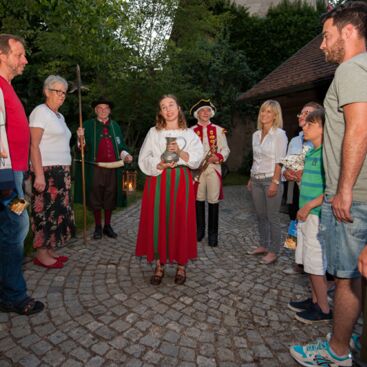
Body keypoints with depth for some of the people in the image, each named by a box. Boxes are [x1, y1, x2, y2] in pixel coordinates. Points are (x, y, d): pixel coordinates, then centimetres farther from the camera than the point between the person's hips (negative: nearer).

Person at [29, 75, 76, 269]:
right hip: (47, 171, -8)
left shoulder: (59, 116, 18)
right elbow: (34, 145, -14)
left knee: (57, 211, 10)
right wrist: (39, 174, -21)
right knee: (46, 211, -3)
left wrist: (65, 173, 11)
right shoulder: (41, 111, -6)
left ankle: (51, 250, 19)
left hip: (61, 172, 8)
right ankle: (41, 253, 7)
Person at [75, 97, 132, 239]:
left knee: (110, 198, 9)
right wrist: (81, 138, -20)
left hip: (113, 168, 3)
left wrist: (125, 155, -4)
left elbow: (120, 147, 15)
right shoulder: (88, 125, 4)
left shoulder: (115, 126, 13)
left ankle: (107, 226, 23)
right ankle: (98, 227, 19)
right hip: (95, 168, -2)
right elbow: (83, 148, -1)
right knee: (95, 199, 5)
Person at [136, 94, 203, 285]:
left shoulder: (189, 133, 8)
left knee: (181, 221, 1)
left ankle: (181, 265, 15)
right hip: (158, 181, 0)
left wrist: (180, 152, -16)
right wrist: (160, 165, -16)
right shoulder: (154, 132, 8)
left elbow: (197, 159, -1)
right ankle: (159, 265, 14)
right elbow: (144, 159, 1)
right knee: (158, 220, 0)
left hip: (181, 181, 0)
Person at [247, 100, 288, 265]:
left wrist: (275, 182, -18)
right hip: (257, 180, 7)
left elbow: (279, 161, -12)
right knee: (260, 215, 13)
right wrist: (251, 179, 14)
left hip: (271, 179, -6)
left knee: (272, 217, -1)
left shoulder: (279, 134, -7)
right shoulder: (256, 135, 12)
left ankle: (273, 251, 10)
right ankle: (263, 245, 26)